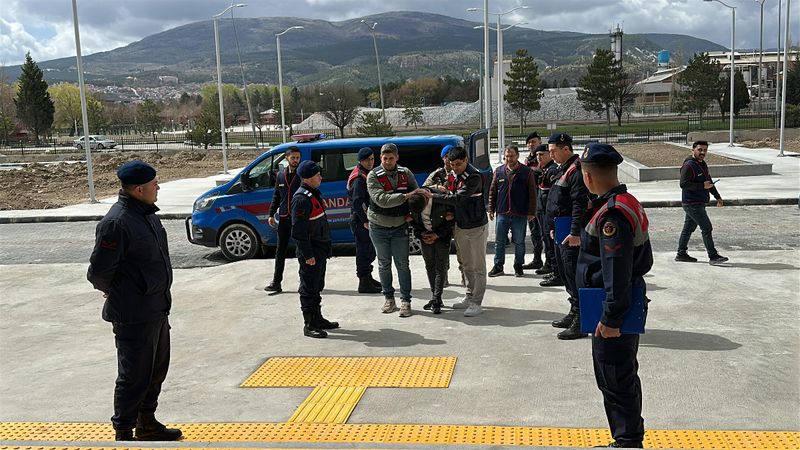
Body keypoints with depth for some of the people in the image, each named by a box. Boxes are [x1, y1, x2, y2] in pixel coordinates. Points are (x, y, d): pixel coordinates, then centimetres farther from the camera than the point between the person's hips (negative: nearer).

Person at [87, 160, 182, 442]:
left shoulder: (146, 213, 7)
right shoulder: (117, 223, -22)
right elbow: (98, 273, -18)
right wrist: (117, 294, -1)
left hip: (157, 310, 9)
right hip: (134, 317, -9)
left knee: (157, 370, 20)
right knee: (134, 376, 1)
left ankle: (147, 423, 36)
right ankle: (124, 433, 16)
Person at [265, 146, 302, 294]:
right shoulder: (281, 175, 9)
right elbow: (276, 196, 16)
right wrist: (271, 214, 9)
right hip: (284, 218, 4)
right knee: (281, 251, 7)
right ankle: (276, 283, 13)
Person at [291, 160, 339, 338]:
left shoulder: (314, 194, 13)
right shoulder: (302, 198, -20)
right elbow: (298, 231, -23)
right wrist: (308, 255, -22)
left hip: (320, 250, 10)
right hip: (311, 253, -10)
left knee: (317, 287, 19)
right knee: (308, 289, -1)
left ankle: (317, 319, 30)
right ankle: (309, 325, 7)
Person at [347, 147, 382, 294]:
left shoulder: (366, 174, 15)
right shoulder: (359, 178, -17)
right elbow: (357, 201, -23)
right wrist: (365, 221, -22)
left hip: (366, 219, 10)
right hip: (360, 220, -10)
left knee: (369, 250, 19)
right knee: (364, 250, -5)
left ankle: (368, 278, 32)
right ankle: (364, 283, 0)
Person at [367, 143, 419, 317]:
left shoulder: (405, 173, -1)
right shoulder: (373, 176, -12)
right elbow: (381, 200, -25)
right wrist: (405, 196, -30)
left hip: (400, 226, 1)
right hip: (379, 227, -1)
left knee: (402, 264, 1)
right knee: (384, 264, 11)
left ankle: (405, 301, 10)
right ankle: (389, 299, 24)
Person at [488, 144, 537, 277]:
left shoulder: (527, 172, -1)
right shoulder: (499, 171, 6)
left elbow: (532, 194, -1)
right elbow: (492, 192, 11)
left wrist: (531, 212, -5)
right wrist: (491, 209, 6)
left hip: (520, 214, -2)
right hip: (502, 213, 2)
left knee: (519, 242, 8)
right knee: (499, 242, 6)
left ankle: (518, 266, 20)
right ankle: (498, 266, 16)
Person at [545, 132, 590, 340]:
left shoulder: (576, 170, -16)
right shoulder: (563, 169, 17)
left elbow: (580, 204, -23)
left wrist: (575, 233, -25)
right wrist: (553, 227, 23)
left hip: (571, 233, -11)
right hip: (561, 231, 11)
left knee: (573, 275, -8)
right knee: (565, 274, 17)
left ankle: (580, 323, -4)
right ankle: (574, 314, 28)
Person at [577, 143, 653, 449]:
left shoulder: (611, 214, -22)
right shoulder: (629, 203, 11)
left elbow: (617, 272, -25)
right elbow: (644, 260, 17)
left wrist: (611, 318, -22)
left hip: (613, 311, -11)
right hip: (630, 305, 11)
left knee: (616, 381, 1)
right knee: (623, 377, 20)